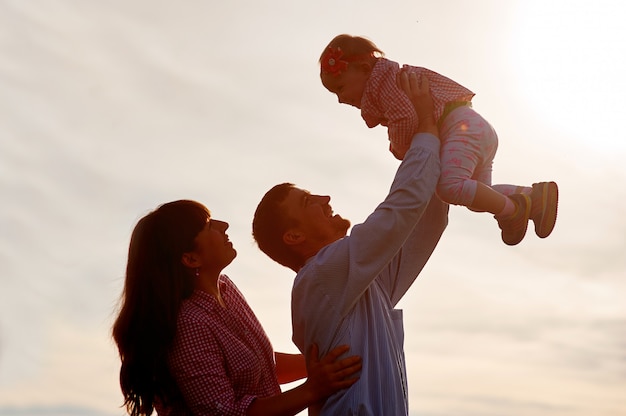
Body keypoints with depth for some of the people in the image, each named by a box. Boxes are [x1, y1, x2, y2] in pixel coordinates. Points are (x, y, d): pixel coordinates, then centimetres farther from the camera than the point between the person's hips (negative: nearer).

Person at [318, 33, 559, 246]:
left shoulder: (386, 80, -9)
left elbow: (407, 118, -23)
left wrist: (399, 148, -5)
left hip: (463, 126, -12)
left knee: (451, 186, -31)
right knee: (477, 197, 20)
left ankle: (511, 210, -21)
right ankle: (536, 195, 13)